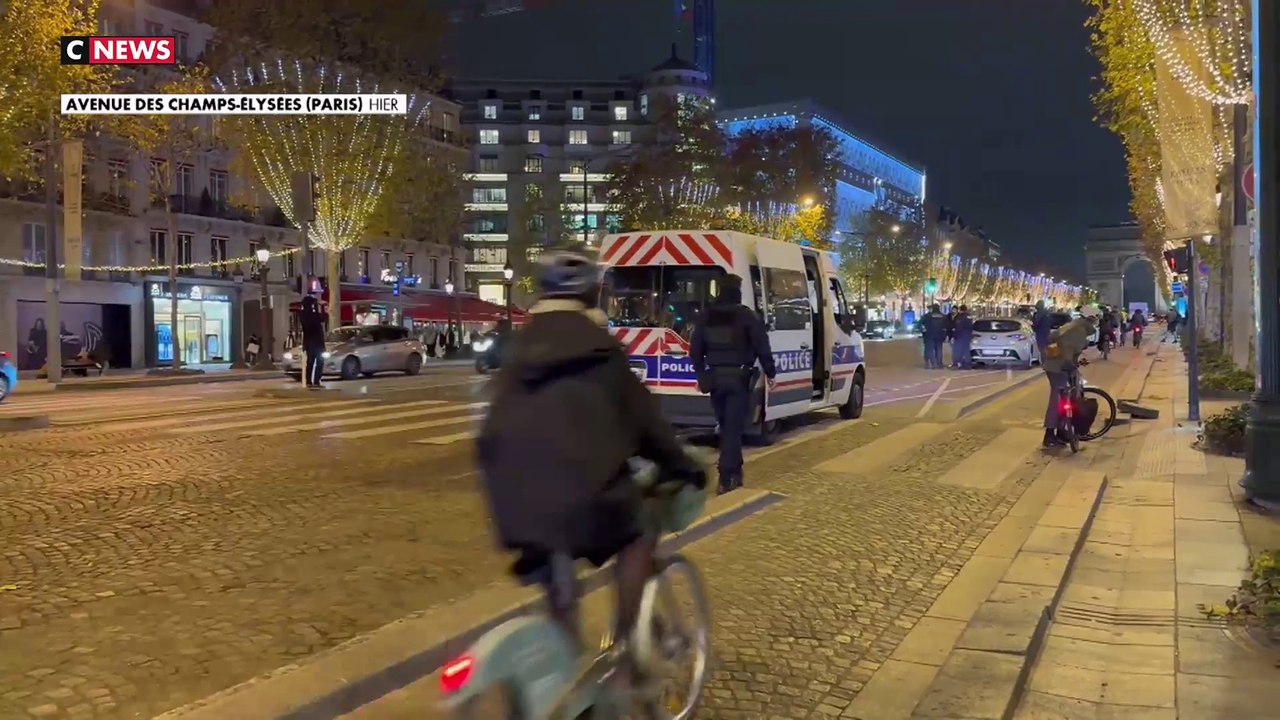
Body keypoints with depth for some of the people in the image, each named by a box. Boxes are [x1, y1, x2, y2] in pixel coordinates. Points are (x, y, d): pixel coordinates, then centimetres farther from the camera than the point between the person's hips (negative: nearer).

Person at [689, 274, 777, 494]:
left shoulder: (706, 317, 8)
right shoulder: (747, 316, -6)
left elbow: (695, 348, 14)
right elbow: (763, 347, -6)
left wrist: (701, 373, 23)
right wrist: (770, 373, 3)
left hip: (715, 378, 5)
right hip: (738, 378, -5)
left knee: (726, 427, 18)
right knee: (733, 428, -5)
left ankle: (734, 472, 29)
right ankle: (726, 478, -11)